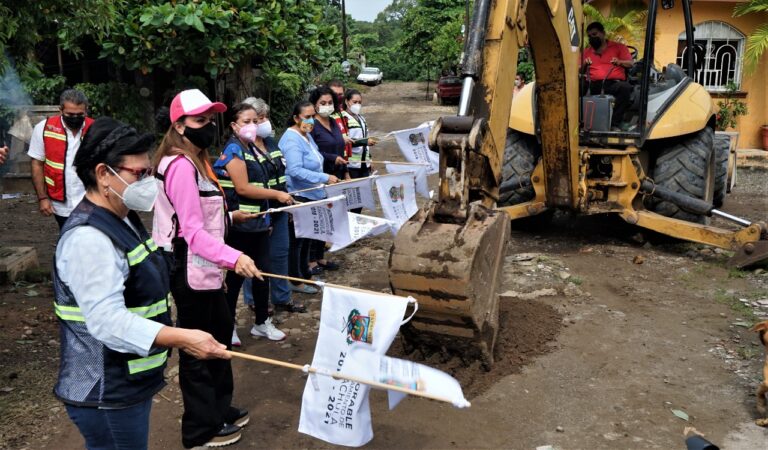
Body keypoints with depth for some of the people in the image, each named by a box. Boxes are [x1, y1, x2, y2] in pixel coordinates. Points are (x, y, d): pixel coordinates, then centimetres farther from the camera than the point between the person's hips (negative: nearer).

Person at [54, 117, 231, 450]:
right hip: (105, 394, -10)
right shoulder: (88, 237, -25)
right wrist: (182, 338, -36)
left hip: (129, 383, 10)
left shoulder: (122, 220, 9)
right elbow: (107, 320, -32)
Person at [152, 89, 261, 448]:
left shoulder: (195, 161, 12)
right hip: (189, 270, -11)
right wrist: (233, 257, -40)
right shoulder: (181, 166, -21)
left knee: (220, 335, 21)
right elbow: (193, 231, -28)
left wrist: (228, 216, 28)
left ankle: (219, 409, 38)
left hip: (204, 267, 11)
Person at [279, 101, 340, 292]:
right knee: (297, 239, 1)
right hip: (298, 197, -10)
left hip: (311, 195, 10)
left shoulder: (306, 135, 12)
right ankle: (296, 281, 11)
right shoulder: (292, 140, -19)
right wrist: (325, 178, -29)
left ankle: (305, 272, 32)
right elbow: (295, 170, -29)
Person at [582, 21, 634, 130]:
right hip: (594, 85, 2)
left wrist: (620, 62, -8)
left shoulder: (619, 47, 20)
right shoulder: (586, 51, 26)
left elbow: (631, 63, 12)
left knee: (625, 87, -37)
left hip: (615, 83, -2)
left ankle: (615, 123, -34)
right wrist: (584, 65, 0)